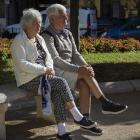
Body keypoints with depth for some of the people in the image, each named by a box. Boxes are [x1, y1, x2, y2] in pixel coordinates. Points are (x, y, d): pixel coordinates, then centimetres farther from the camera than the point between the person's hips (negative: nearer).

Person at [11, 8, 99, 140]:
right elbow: (22, 64, -18)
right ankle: (78, 118, -16)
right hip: (28, 80, -7)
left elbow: (48, 58, 14)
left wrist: (49, 68, -9)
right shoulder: (19, 41, -9)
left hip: (41, 76, 7)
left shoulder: (39, 39, 14)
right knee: (61, 82, -24)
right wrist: (44, 70, -19)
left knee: (57, 92, -24)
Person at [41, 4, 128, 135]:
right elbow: (55, 60, -19)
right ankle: (106, 104, -19)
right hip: (56, 72, -6)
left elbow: (75, 54, 10)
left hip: (70, 70, 6)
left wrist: (85, 66, -12)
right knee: (86, 74, -26)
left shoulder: (68, 34, 16)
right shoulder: (47, 36, -9)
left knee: (84, 85, -24)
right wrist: (78, 69, -27)